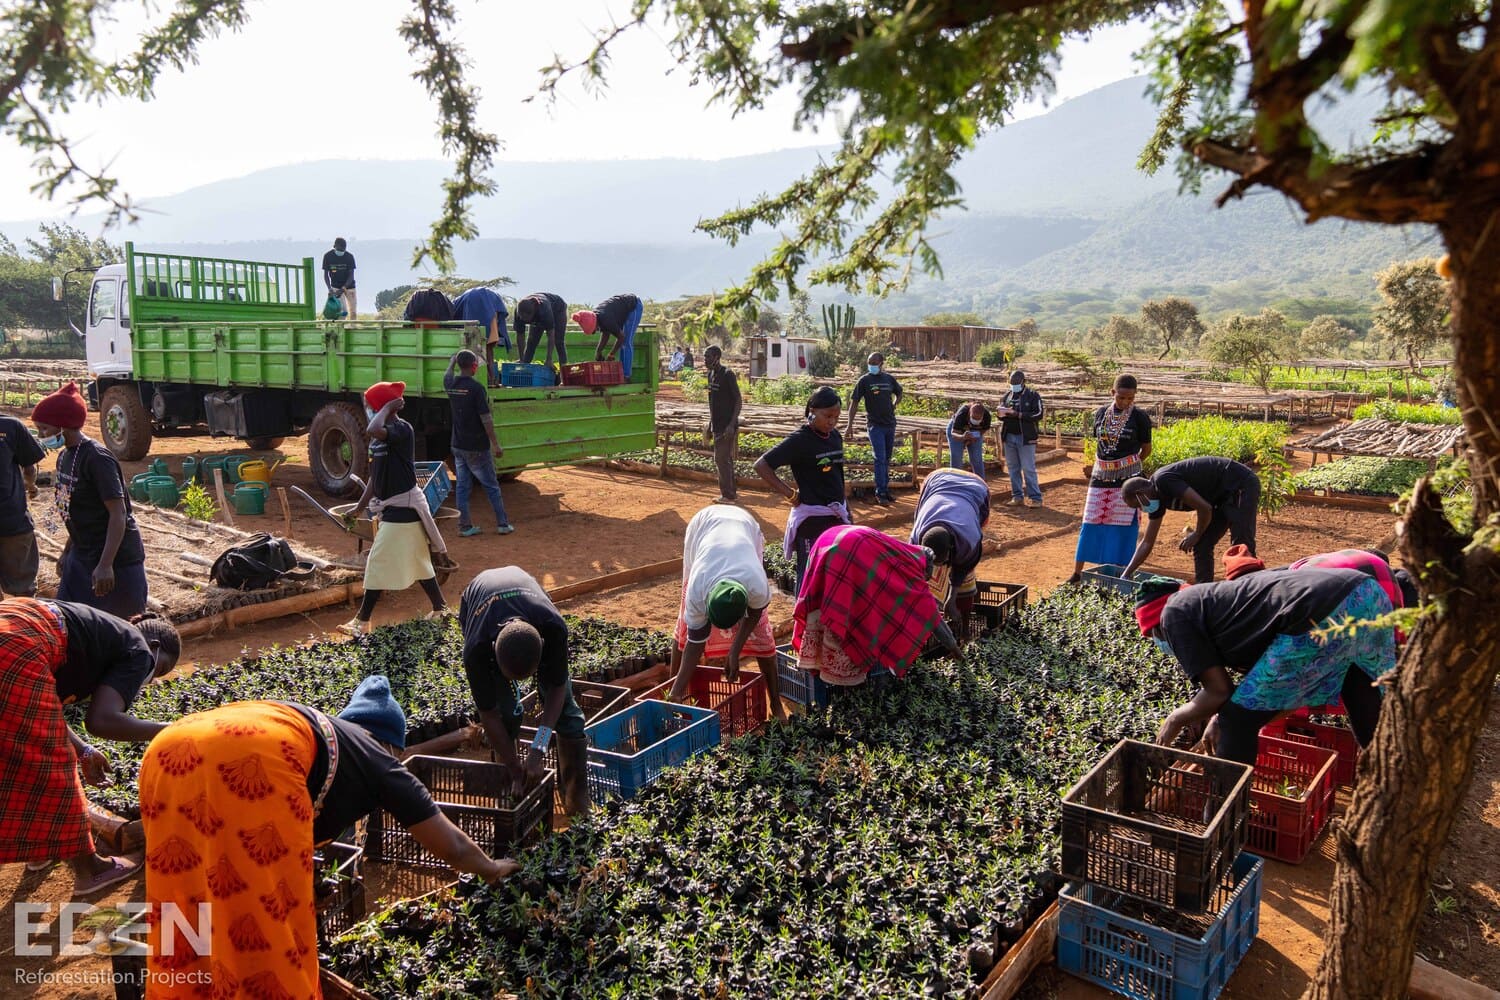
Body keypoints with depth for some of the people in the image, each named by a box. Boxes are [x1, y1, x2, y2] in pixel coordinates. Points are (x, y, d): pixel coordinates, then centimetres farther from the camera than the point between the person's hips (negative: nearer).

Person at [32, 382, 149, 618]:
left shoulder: (96, 458, -19)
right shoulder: (65, 457, 8)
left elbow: (118, 514, -22)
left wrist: (105, 564, -27)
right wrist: (67, 552, 21)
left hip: (116, 558, -9)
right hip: (82, 557, 9)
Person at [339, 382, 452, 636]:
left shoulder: (402, 430, -17)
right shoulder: (382, 435, 11)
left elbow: (372, 430, -39)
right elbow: (376, 476, 16)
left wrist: (388, 407, -23)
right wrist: (360, 507, 17)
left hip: (403, 508, -10)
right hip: (391, 508, 10)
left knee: (379, 563, -4)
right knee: (418, 562, 15)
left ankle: (362, 622, 4)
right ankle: (440, 610, 25)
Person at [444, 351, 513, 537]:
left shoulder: (451, 384, 1)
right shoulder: (476, 388, -18)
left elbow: (447, 375, 28)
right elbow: (486, 419, -19)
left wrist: (453, 361, 46)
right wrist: (496, 444, -15)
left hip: (457, 445, 6)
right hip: (477, 447, -6)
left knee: (462, 486, 10)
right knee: (491, 486, 5)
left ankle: (465, 526, 13)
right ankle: (502, 524, 11)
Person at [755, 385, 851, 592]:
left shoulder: (835, 436, 6)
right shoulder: (799, 440, -14)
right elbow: (761, 465, -17)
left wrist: (846, 510, 20)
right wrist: (790, 494, -15)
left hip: (837, 515, 7)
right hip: (811, 518, -7)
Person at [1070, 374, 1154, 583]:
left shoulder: (1140, 417, -7)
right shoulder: (1101, 413, 3)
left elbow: (1146, 449, 1)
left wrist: (1128, 465, 5)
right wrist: (1103, 464, 8)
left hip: (1127, 479, -3)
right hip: (1100, 476, 3)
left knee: (1122, 527, 1)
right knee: (1090, 524, 5)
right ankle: (1077, 572, 10)